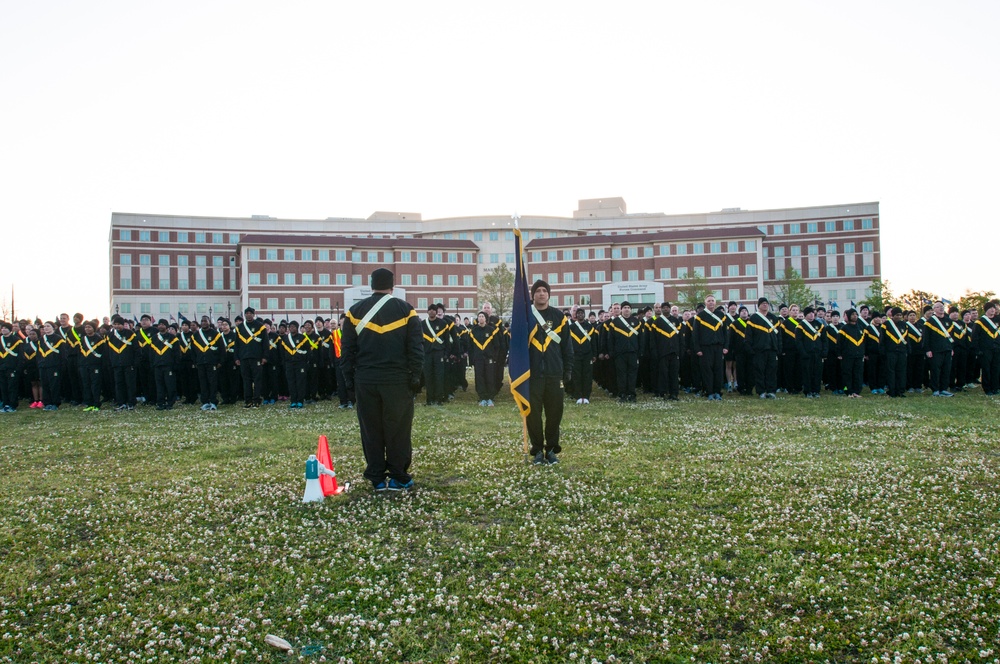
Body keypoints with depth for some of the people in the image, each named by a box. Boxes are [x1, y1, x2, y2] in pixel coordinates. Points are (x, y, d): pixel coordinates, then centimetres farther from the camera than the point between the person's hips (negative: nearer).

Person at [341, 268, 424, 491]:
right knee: (398, 429, 5)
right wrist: (415, 376, 0)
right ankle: (398, 477, 9)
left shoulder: (356, 311, 5)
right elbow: (416, 347, -4)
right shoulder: (405, 310, 0)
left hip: (365, 381, 2)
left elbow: (347, 349, 5)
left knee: (371, 429, 8)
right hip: (398, 381, -2)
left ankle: (377, 478, 13)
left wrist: (349, 379, 9)